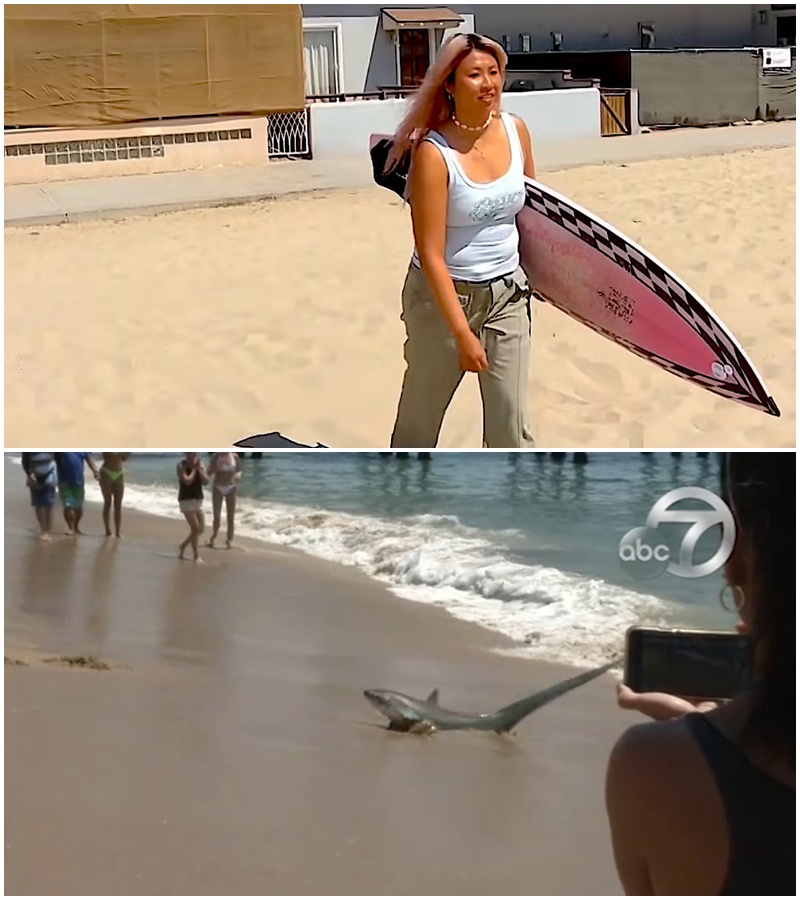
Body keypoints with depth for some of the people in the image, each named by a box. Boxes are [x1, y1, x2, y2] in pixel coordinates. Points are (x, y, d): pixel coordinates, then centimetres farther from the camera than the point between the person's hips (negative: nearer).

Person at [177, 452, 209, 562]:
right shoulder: (181, 465, -12)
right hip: (186, 500, -6)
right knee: (195, 528, -11)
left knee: (201, 529, 8)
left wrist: (199, 469, -14)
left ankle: (183, 546, 29)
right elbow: (187, 481, -23)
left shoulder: (200, 464, 3)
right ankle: (197, 556, -4)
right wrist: (193, 469, -15)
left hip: (198, 500, 6)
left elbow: (206, 481, -6)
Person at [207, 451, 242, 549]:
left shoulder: (235, 456, -2)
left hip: (231, 488, 1)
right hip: (218, 488, -1)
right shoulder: (216, 456, -5)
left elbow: (239, 471, 4)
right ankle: (213, 537, 19)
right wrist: (217, 465, -25)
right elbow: (210, 472, -6)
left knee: (230, 516, 4)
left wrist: (237, 475, -19)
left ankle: (230, 540, 13)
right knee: (217, 516, -4)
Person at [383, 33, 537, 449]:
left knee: (512, 426, 4)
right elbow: (431, 256, -20)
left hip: (508, 294, 4)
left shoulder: (515, 130, -4)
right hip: (443, 295, -4)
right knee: (420, 419, 12)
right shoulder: (434, 152, -20)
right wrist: (463, 334, -21)